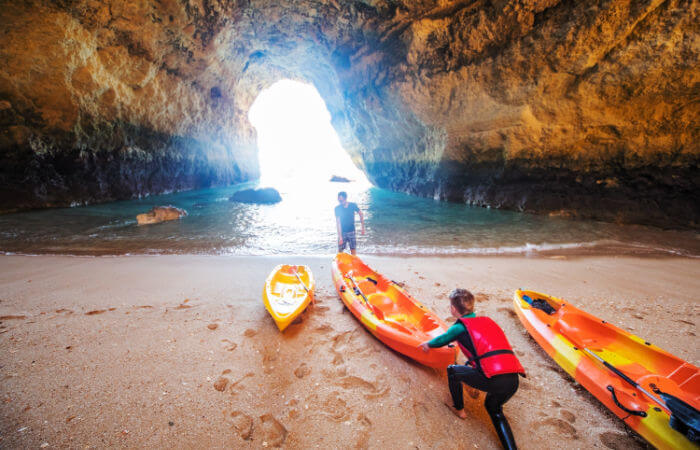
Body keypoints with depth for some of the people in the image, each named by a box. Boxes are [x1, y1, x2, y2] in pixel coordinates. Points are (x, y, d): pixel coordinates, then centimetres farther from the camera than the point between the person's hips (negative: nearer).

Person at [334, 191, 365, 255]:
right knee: (340, 250, 2)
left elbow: (361, 214, 6)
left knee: (353, 249, 3)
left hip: (351, 231, 1)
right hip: (342, 232, -1)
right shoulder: (337, 208, -12)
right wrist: (340, 237, -22)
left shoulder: (353, 205, -8)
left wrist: (363, 228, 4)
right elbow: (338, 223, -16)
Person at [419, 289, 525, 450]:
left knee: (452, 370, 16)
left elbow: (442, 339, 20)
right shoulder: (486, 321, 21)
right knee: (493, 407, 34)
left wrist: (428, 344, 40)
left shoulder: (461, 326, 3)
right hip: (513, 381, 7)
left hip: (493, 380, -7)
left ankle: (459, 409, 32)